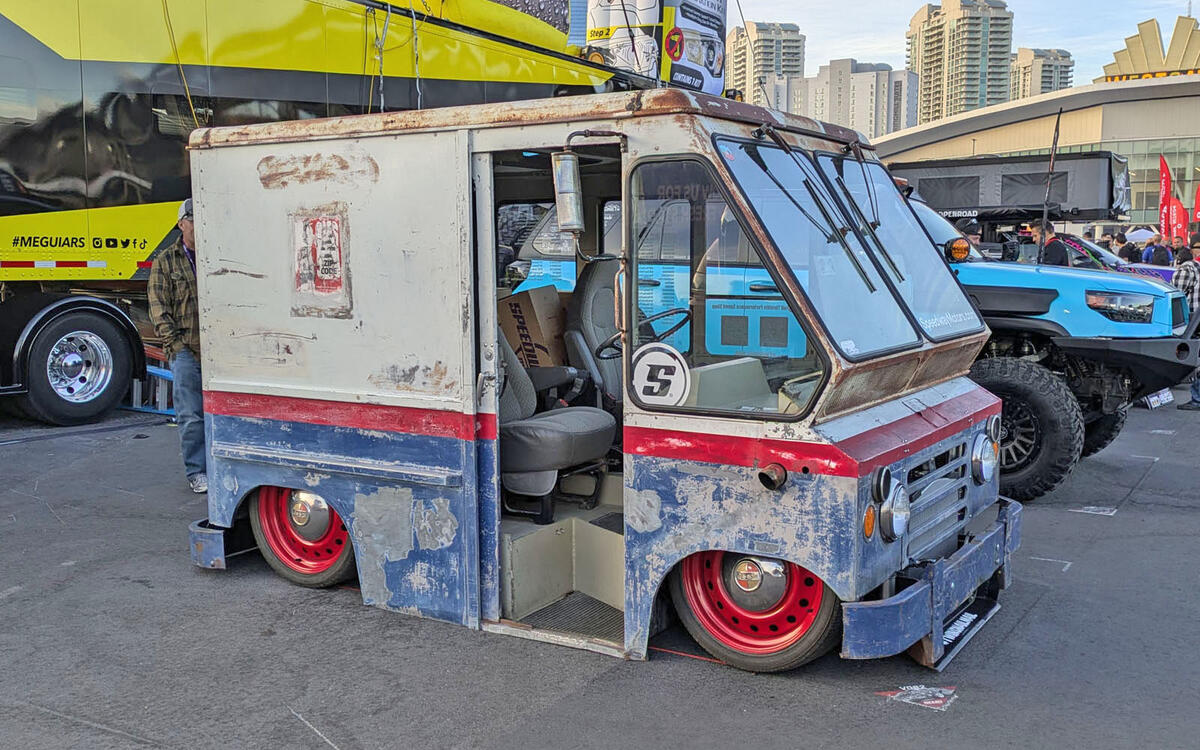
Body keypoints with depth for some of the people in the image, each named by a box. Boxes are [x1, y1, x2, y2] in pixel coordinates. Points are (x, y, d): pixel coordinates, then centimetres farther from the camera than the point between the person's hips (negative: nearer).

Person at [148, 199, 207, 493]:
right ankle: (196, 472, 6)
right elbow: (159, 309, 3)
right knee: (191, 415, -2)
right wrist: (175, 344, -7)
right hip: (185, 350, -2)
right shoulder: (166, 262, 7)